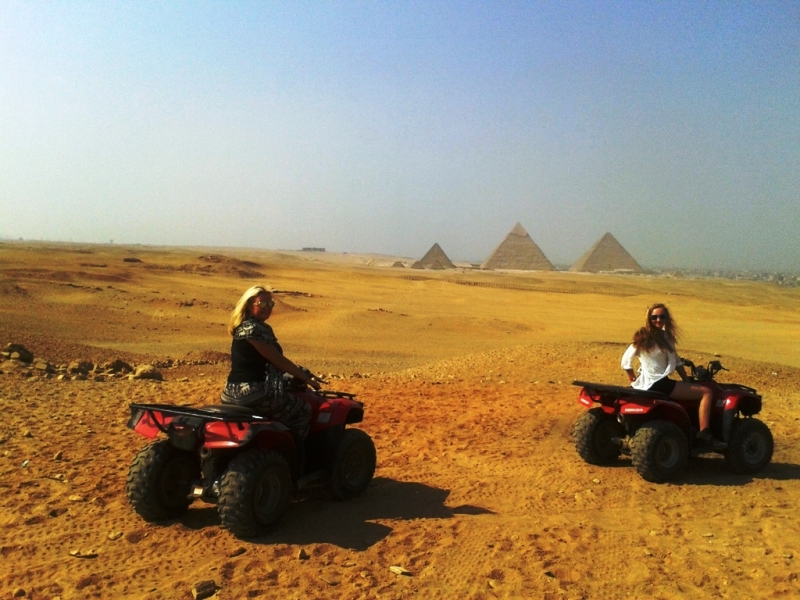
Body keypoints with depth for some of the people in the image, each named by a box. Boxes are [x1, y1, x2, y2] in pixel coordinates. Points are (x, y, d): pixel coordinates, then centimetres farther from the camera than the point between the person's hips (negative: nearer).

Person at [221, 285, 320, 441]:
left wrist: (302, 373, 15)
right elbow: (278, 360, -15)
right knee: (303, 410, 3)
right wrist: (306, 378, -6)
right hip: (253, 393, -10)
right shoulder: (252, 328, -16)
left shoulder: (259, 327, 14)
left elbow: (272, 361, 18)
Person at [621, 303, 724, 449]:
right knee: (706, 392, -9)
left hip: (662, 382, 9)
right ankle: (704, 433, -12)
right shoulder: (645, 337, -11)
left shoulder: (666, 336, 12)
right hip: (655, 385, -9)